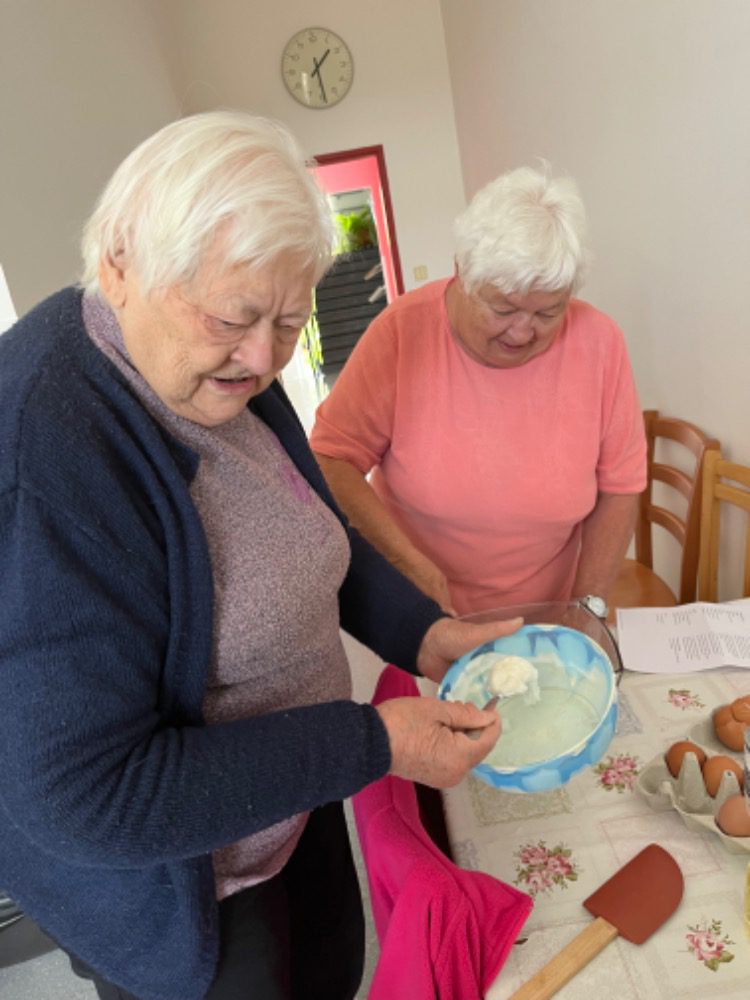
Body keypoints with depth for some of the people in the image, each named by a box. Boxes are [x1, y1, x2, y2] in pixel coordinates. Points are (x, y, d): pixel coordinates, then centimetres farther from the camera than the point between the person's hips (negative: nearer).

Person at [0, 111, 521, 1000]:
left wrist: (424, 635, -10)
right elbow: (83, 796, -31)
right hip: (166, 898, -6)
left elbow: (315, 533, 5)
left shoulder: (229, 378, -7)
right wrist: (372, 744, -30)